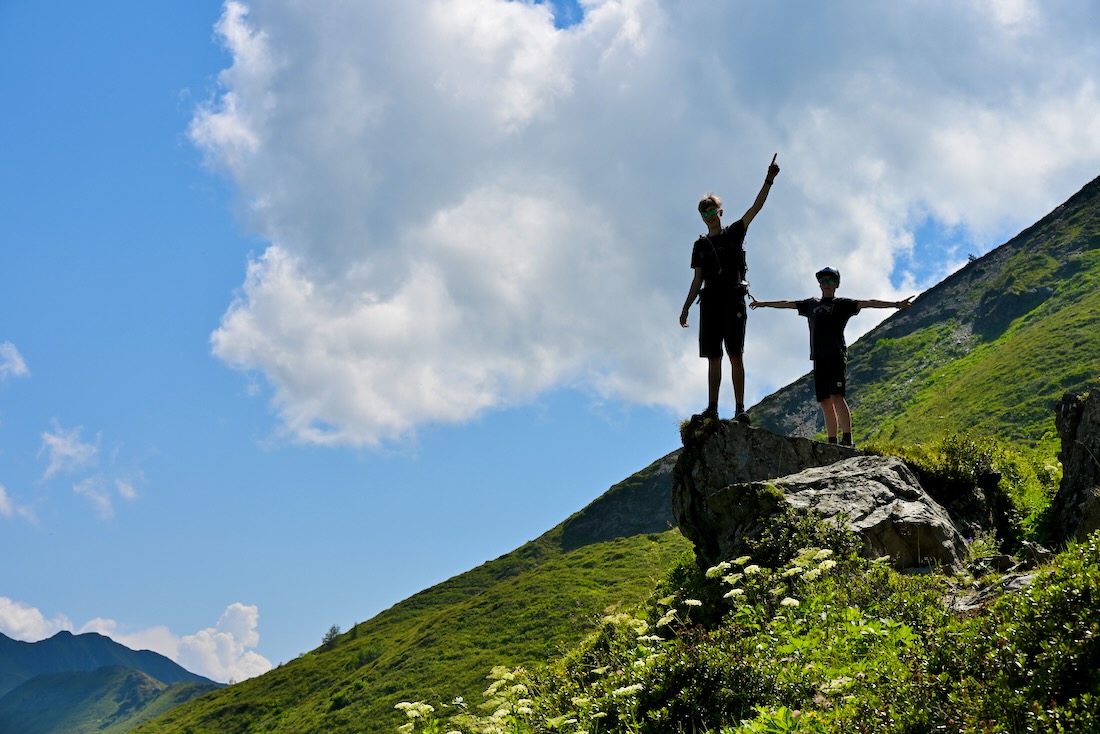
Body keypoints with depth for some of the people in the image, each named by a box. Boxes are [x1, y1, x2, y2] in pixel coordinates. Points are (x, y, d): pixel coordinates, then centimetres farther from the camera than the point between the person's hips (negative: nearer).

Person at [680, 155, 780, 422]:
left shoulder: (734, 233, 10)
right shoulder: (700, 245, 17)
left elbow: (756, 208, -1)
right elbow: (697, 280, 16)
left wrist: (769, 181, -12)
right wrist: (686, 308, 9)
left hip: (733, 300, -3)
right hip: (710, 302, 3)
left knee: (736, 355, -9)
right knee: (713, 357, 1)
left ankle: (740, 408, -13)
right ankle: (712, 408, 1)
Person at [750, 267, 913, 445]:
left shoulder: (842, 304, 8)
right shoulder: (811, 304, 22)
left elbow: (868, 303, -3)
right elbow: (786, 304, 32)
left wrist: (896, 304, -13)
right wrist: (762, 303, 42)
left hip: (836, 356, -5)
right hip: (819, 358, 5)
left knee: (837, 397, -18)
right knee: (825, 402, 1)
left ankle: (847, 440, -23)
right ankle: (832, 442, 2)